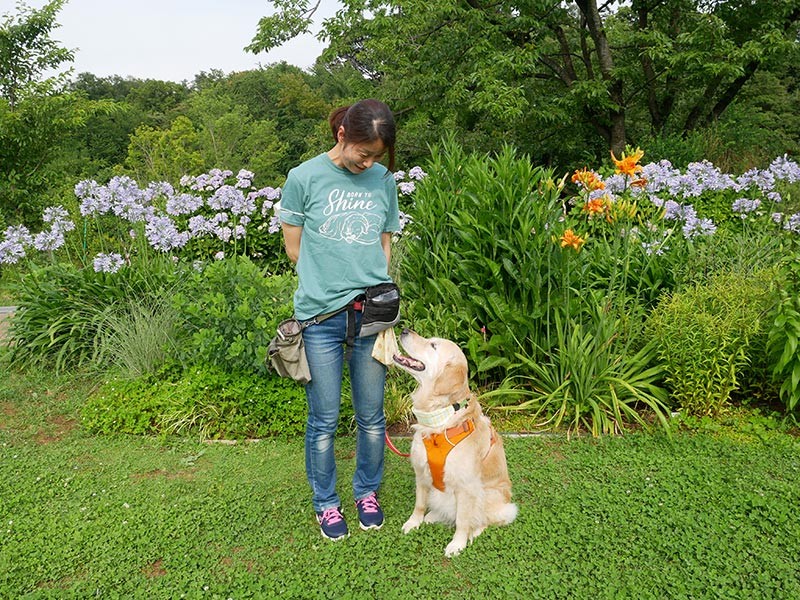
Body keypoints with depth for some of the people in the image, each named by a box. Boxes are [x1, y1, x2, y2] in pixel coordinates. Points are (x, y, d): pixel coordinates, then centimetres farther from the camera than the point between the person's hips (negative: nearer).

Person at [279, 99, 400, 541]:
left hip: (372, 313, 3)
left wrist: (376, 288, 3)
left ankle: (367, 493, 35)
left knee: (371, 416, 13)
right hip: (321, 316, -3)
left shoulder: (384, 181, 8)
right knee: (324, 420, 8)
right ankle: (326, 503, 29)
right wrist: (329, 281, -1)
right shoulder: (304, 178, -2)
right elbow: (294, 249, 3)